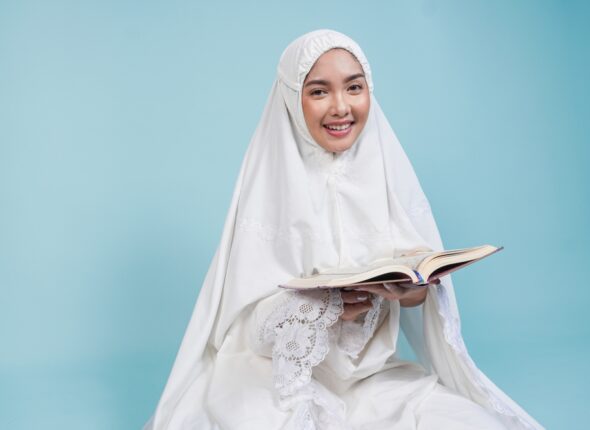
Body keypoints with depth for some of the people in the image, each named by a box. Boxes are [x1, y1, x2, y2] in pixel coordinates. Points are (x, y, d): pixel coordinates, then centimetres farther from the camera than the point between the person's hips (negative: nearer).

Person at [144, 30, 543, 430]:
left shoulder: (390, 175, 2)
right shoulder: (269, 183, -7)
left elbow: (427, 288, 2)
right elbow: (245, 313, -8)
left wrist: (413, 290, -22)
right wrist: (322, 309, -27)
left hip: (375, 373, 3)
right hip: (278, 370, -2)